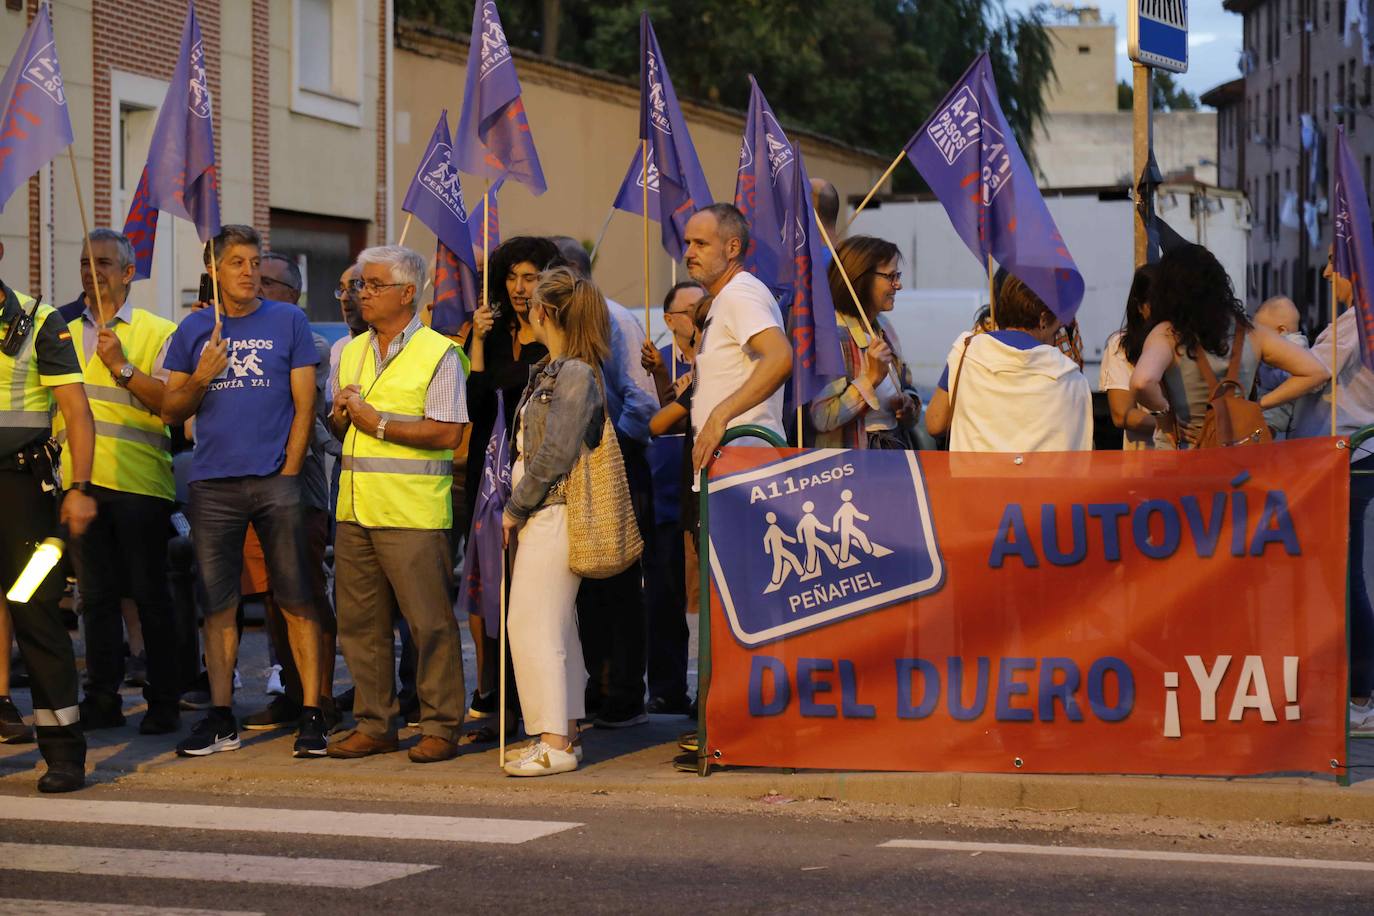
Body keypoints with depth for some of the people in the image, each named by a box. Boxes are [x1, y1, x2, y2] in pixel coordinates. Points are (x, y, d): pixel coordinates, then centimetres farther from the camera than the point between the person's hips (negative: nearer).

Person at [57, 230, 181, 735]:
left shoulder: (158, 332, 2)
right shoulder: (65, 332, 18)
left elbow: (171, 401, -9)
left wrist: (122, 367, -17)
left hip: (138, 480, -5)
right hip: (80, 478, 5)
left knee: (150, 593, -1)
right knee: (95, 593, 7)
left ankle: (164, 702, 4)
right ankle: (102, 699, 12)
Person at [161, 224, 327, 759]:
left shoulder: (288, 322, 5)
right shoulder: (194, 330, 11)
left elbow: (304, 405, 2)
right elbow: (171, 412, 11)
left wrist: (288, 474, -5)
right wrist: (200, 378, -7)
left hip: (276, 480, -2)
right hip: (212, 486, 2)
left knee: (296, 600, -4)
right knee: (217, 603, 4)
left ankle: (311, 714, -1)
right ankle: (221, 719, 9)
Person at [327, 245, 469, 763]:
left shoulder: (438, 353, -4)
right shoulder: (352, 351, 18)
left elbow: (447, 433, -14)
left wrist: (377, 422, -13)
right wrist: (341, 418, 1)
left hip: (412, 512, -7)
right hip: (356, 507, 7)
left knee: (429, 623, -4)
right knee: (360, 622, 8)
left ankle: (441, 726, 3)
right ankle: (374, 724, 16)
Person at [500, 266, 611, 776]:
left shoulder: (574, 375, -15)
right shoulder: (550, 371, 15)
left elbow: (554, 455, -19)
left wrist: (515, 508, -11)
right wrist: (519, 508, 10)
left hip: (553, 513, -10)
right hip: (545, 516, 10)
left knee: (532, 625, -10)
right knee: (557, 627, 13)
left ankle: (553, 745, -9)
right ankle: (564, 734, 18)